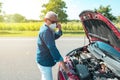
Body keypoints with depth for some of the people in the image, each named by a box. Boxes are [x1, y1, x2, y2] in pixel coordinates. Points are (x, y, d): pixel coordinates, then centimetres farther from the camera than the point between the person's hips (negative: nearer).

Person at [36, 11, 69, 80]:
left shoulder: (48, 29, 7)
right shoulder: (46, 31, -26)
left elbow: (55, 37, 19)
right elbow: (52, 47, -34)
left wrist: (59, 30, -2)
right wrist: (61, 61, -37)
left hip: (44, 60, 10)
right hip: (44, 61, -10)